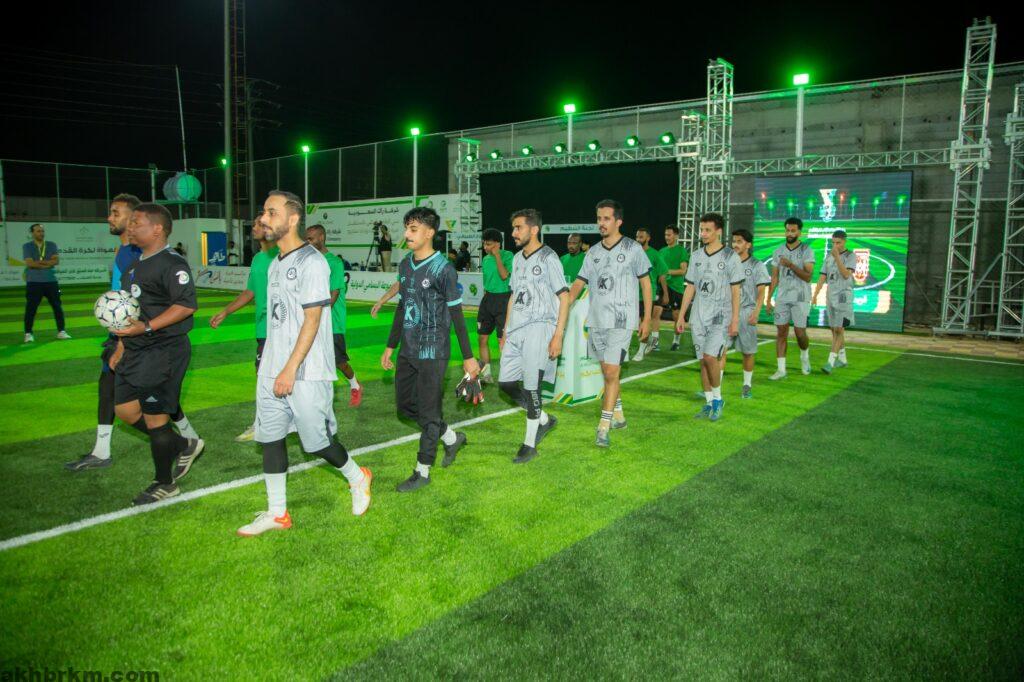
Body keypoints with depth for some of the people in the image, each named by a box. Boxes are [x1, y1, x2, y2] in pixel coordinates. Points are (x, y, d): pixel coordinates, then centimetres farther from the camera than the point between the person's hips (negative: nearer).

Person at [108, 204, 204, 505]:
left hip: (163, 352, -10)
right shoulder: (137, 264, 16)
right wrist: (121, 345, 21)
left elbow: (186, 305, -24)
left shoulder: (172, 263, -15)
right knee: (125, 409, 13)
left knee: (155, 417, -1)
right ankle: (184, 446, 27)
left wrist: (147, 327, -29)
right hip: (135, 352, 10)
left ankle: (164, 483, 16)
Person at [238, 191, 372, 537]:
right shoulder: (275, 264, 14)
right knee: (269, 437, 9)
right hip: (272, 370, 8)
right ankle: (277, 514, 20)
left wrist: (291, 369, -20)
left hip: (305, 374, -8)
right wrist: (270, 364, 17)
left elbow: (312, 320, -17)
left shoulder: (311, 262, -13)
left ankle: (358, 479, 28)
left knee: (317, 439, 1)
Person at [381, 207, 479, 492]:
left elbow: (457, 315, -11)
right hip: (408, 350, 8)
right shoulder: (405, 265, 8)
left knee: (428, 410, 1)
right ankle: (452, 438, 35)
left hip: (432, 352, -8)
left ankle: (422, 471, 15)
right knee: (405, 404, 16)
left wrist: (468, 357, -10)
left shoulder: (442, 269, -13)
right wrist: (390, 346, 19)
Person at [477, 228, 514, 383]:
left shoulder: (507, 255, -9)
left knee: (502, 339, -5)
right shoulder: (485, 259, 10)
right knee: (482, 337, 9)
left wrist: (497, 256, -19)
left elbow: (504, 275, -23)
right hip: (487, 298, 7)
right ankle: (486, 373, 21)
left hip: (503, 299, -7)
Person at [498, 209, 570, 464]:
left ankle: (530, 444, 9)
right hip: (516, 330, 8)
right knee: (505, 382, 7)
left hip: (539, 328, -7)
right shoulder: (517, 259, 15)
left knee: (531, 388, -5)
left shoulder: (548, 258, -6)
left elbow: (564, 297, -8)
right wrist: (505, 332, 19)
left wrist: (558, 336, -15)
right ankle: (544, 419, 26)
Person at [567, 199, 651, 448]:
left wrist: (647, 318, -1)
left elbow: (645, 283, 2)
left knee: (611, 372, -10)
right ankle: (618, 415, 31)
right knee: (606, 370, 13)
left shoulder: (633, 249, -2)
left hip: (621, 320, -5)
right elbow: (579, 283, 9)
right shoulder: (593, 252, 10)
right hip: (596, 319, 5)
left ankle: (604, 427, -5)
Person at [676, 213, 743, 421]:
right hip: (698, 318, 5)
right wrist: (681, 316, 10)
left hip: (720, 317, -5)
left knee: (710, 356, -16)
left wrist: (735, 320, -9)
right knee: (703, 360, 7)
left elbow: (736, 291, -4)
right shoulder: (696, 257, 10)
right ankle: (709, 403, 18)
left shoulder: (730, 257, -4)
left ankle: (717, 398, 4)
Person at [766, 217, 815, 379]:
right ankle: (781, 369, 3)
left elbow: (808, 277, -14)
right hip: (782, 298, 3)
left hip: (800, 298, -3)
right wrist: (768, 300, 6)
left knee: (800, 333, -2)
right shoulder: (778, 251, 6)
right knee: (781, 332, -1)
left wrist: (791, 265, -26)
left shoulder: (807, 251, -5)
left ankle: (805, 356, 30)